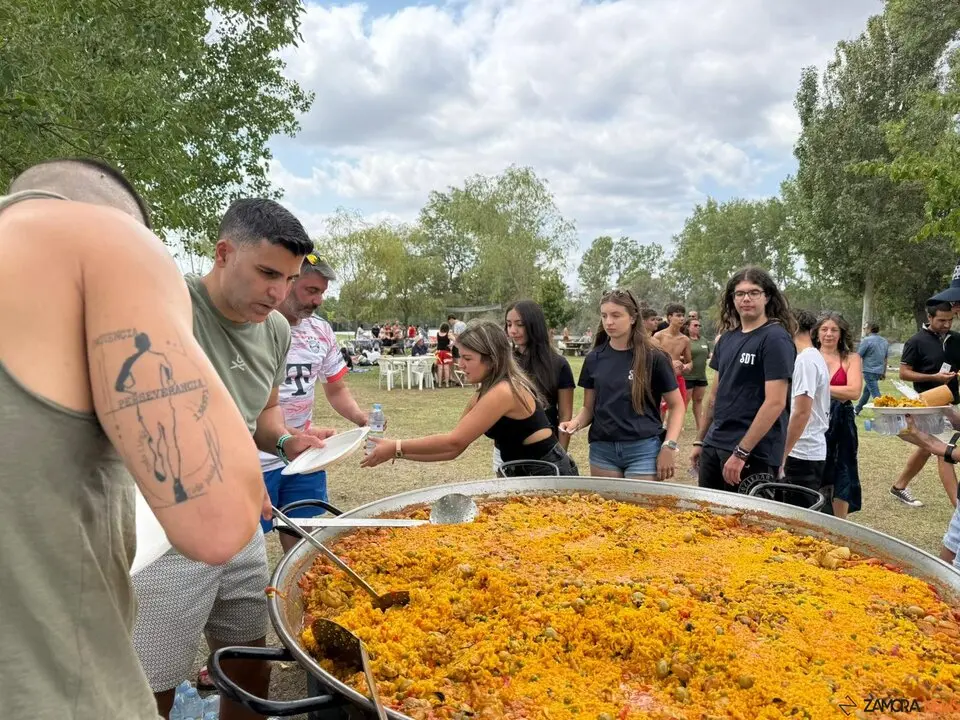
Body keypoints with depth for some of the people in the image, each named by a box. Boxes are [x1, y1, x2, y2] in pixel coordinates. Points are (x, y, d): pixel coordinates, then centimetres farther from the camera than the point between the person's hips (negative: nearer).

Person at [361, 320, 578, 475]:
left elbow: (454, 442, -24)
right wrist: (397, 451, -5)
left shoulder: (503, 392, -23)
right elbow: (453, 449, 3)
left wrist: (396, 448, -19)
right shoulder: (485, 394, 6)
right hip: (529, 476, 8)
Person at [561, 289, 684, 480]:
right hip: (602, 450, 3)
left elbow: (676, 405, 1)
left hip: (643, 449, -3)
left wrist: (669, 446, -10)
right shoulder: (594, 358, 5)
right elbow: (589, 408, 11)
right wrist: (576, 423, -10)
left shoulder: (653, 357, -4)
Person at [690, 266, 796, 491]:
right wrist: (700, 441, 16)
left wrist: (741, 452, -19)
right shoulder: (727, 338, 10)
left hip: (754, 453, -7)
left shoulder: (775, 338, -11)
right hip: (714, 446, 7)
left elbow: (775, 403, -17)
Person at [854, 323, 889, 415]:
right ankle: (857, 409, 32)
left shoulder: (866, 340, -11)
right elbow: (886, 358, 17)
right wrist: (884, 372, 23)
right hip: (879, 371, 8)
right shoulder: (885, 342, 11)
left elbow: (858, 356, -12)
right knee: (866, 390, 20)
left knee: (875, 394, -8)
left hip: (869, 371, -8)